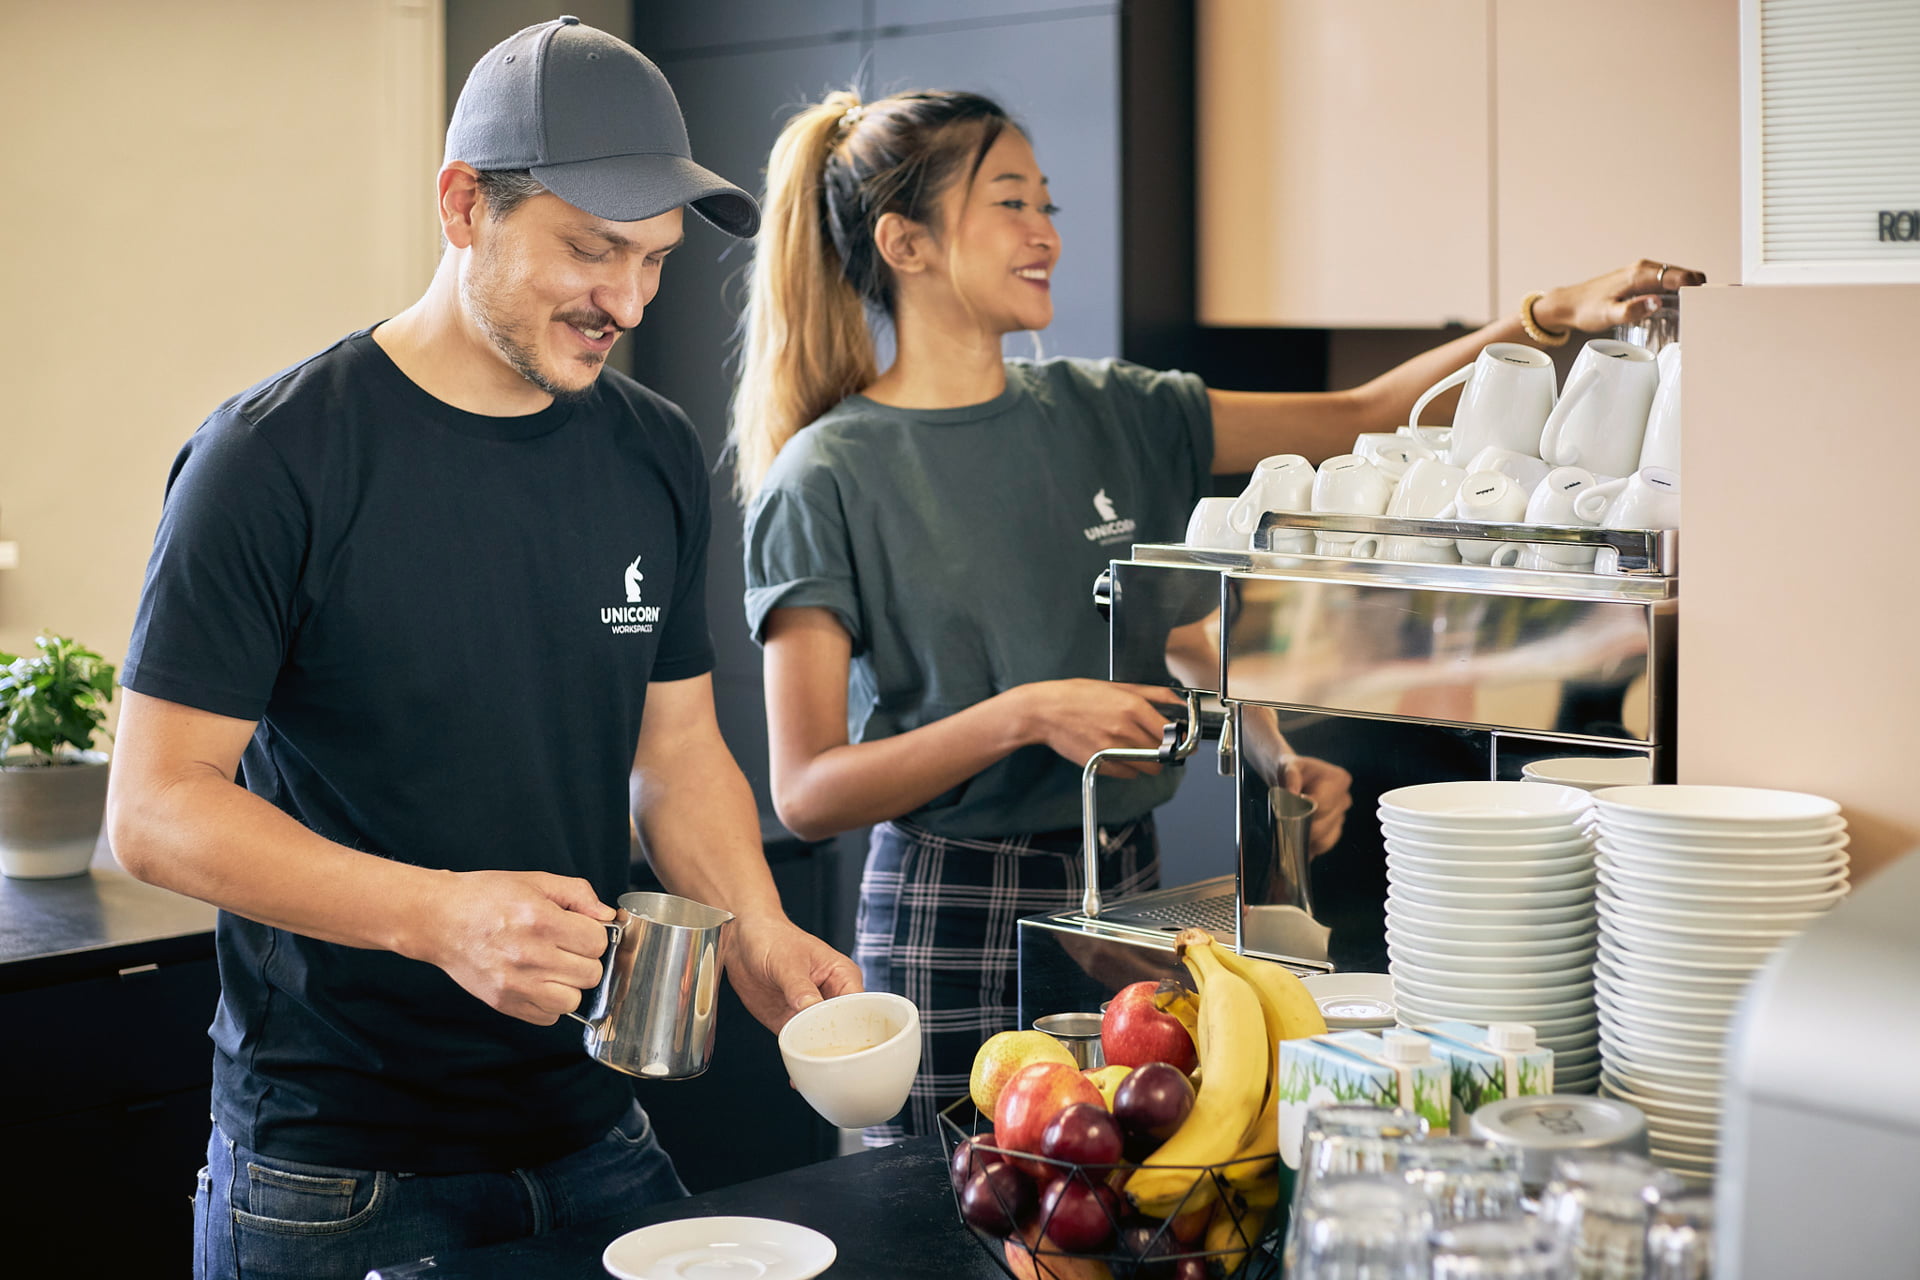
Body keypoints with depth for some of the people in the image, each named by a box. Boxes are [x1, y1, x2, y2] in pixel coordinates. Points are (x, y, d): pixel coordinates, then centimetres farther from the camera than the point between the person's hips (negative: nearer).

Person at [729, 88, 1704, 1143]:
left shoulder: (1104, 414, 9)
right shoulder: (827, 481, -7)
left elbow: (1355, 418, 8)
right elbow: (807, 793, -11)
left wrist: (1549, 318, -2)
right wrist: (1024, 715, -21)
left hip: (1125, 894, 5)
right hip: (954, 928, -5)